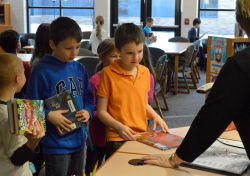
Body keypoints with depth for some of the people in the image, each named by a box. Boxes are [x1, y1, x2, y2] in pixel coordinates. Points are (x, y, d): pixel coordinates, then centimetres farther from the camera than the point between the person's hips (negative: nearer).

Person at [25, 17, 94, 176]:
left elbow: (89, 98, 13)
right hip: (56, 143, -6)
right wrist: (48, 116, -26)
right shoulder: (42, 71, -14)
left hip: (78, 139, 6)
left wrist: (88, 112, -6)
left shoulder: (80, 69, 5)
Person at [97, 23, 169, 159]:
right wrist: (119, 127, -20)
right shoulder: (108, 74, -10)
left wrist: (155, 116, 2)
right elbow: (101, 111, -7)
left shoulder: (145, 72, 7)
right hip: (117, 139, -4)